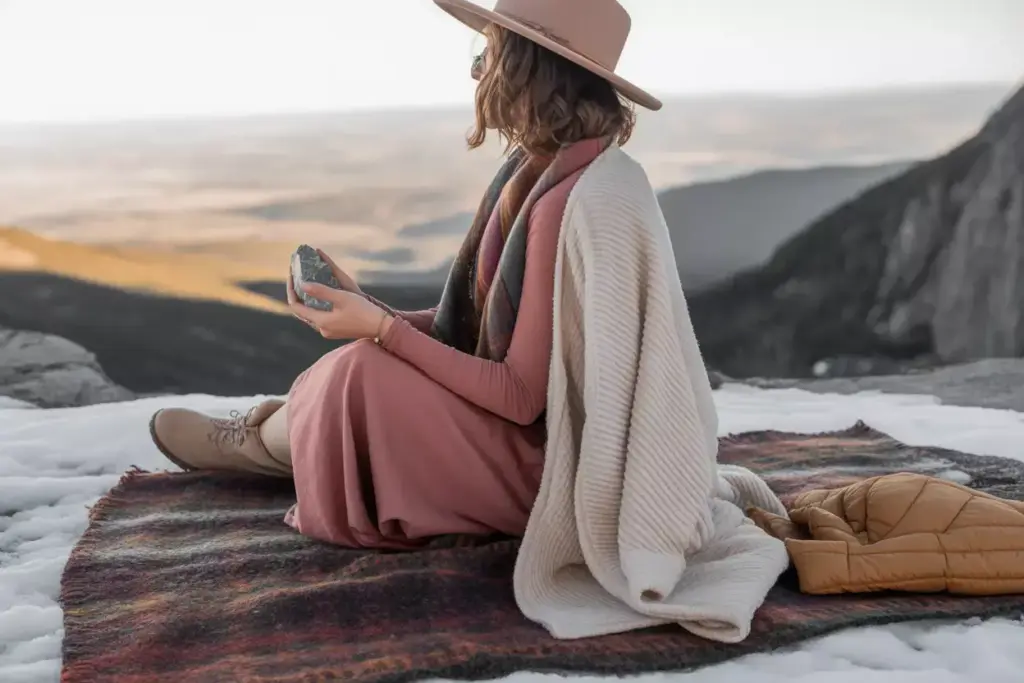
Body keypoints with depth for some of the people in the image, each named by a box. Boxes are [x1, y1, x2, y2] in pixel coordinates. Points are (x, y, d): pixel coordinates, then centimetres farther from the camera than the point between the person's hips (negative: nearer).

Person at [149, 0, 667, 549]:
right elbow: (477, 320, 9)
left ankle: (254, 441, 15)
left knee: (362, 374, -16)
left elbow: (522, 396, -24)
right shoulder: (531, 172, 5)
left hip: (546, 454, -9)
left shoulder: (565, 202, -26)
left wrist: (382, 329, -21)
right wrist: (368, 311, -1)